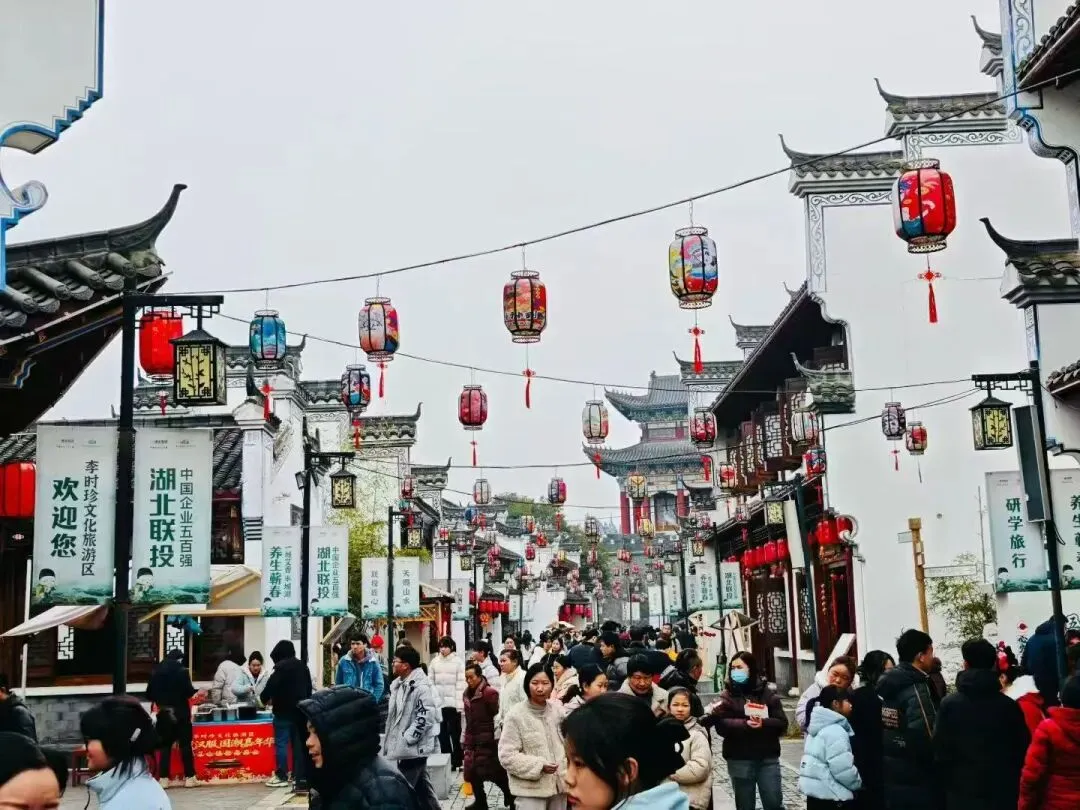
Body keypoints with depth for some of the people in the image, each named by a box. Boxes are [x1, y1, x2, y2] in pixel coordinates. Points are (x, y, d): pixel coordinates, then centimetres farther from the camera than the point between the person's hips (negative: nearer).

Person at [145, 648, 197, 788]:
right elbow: (189, 692, -13)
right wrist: (196, 691, 8)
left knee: (165, 745, 8)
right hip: (181, 713, -3)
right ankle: (189, 777, 5)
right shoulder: (182, 671, -8)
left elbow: (149, 694, 4)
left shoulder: (156, 672, 4)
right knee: (185, 744, 4)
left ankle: (163, 778, 5)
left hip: (164, 713, 3)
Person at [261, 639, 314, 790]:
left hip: (284, 711, -7)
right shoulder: (303, 666, 12)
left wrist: (266, 699, 5)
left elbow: (271, 686, -14)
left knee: (281, 743, -1)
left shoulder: (281, 667, -12)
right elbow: (309, 688, 17)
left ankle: (281, 776, -1)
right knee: (299, 743, 10)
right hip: (300, 710, 7)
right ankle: (300, 776, 12)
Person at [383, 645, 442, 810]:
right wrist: (391, 741, 17)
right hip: (405, 746, 9)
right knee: (421, 787, 16)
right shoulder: (399, 684, 13)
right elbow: (394, 715, 22)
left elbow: (425, 717, -22)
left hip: (414, 747, -9)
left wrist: (407, 738, -20)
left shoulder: (421, 687, -17)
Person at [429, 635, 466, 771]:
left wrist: (459, 703, -13)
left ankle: (457, 760, 13)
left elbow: (461, 684, -8)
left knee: (455, 732, 4)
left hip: (452, 703, -4)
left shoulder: (458, 662, -6)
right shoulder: (434, 662, 5)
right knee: (442, 733, 10)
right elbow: (430, 682, 6)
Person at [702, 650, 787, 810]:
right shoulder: (728, 695, 2)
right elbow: (721, 725, -11)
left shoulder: (767, 693, 5)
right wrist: (745, 724, -26)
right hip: (740, 759, 0)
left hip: (768, 758, 0)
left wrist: (763, 723, -21)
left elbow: (782, 723, -2)